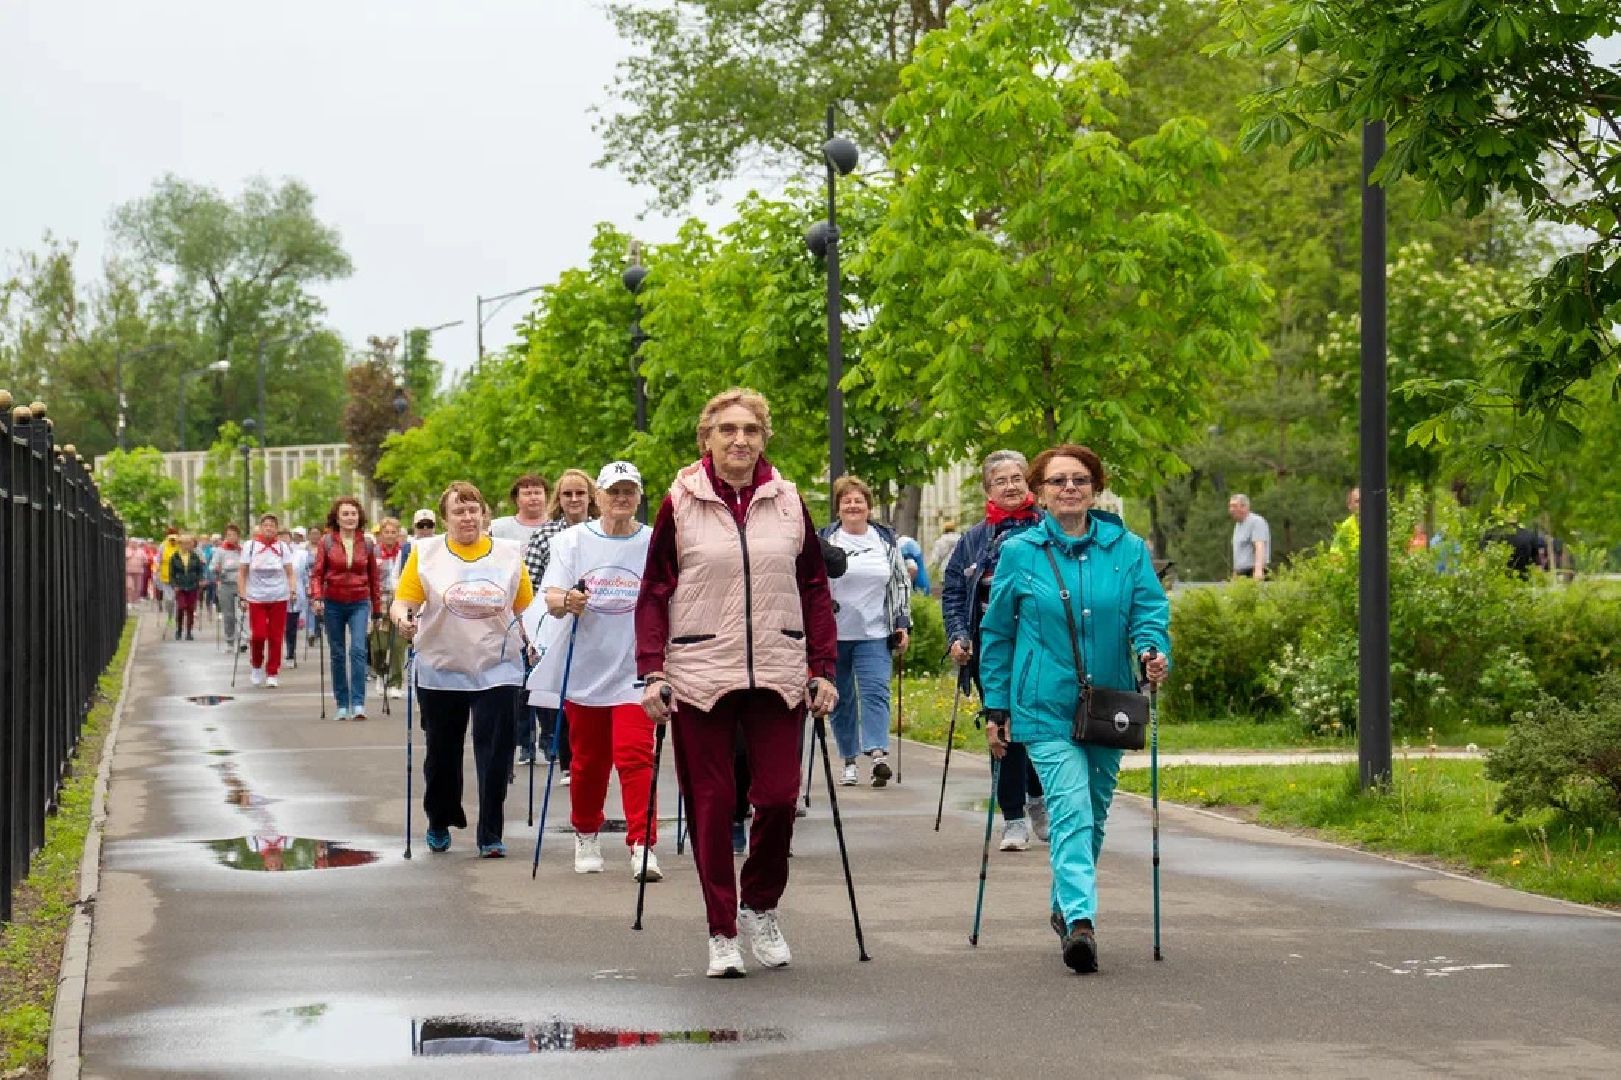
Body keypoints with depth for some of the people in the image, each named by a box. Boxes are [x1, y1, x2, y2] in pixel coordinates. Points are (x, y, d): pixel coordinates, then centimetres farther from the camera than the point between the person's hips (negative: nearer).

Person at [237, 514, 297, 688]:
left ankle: (272, 673, 10)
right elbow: (242, 572, 6)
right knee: (258, 635, -10)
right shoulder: (251, 546, 3)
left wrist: (292, 589, -11)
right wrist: (242, 594, -2)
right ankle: (257, 666, 16)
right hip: (256, 598, -1)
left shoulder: (283, 546, 4)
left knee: (275, 637, 1)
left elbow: (290, 572, 5)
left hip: (279, 597, 1)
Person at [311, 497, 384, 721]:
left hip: (359, 603, 0)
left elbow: (374, 577, 8)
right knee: (337, 654, 7)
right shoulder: (326, 541, 0)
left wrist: (377, 609, 10)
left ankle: (358, 704, -16)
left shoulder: (367, 544, 3)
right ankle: (342, 705, 16)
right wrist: (316, 597, -17)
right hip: (333, 604, 1)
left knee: (358, 649, -15)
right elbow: (317, 572, -1)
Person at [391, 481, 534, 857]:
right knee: (442, 752, 12)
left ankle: (491, 836, 2)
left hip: (497, 669, 0)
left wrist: (533, 642, -4)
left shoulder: (509, 554, 4)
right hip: (440, 671, 0)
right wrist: (402, 618, -25)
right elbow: (403, 601, -4)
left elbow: (525, 607, 9)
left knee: (495, 754, -5)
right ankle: (439, 823, 33)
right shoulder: (425, 553, 0)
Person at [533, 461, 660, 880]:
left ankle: (643, 845, -13)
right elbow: (552, 598, -6)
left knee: (635, 756, -13)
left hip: (635, 669, -1)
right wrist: (566, 602, -28)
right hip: (584, 669, 1)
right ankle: (586, 837, 31)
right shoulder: (571, 540, 2)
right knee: (588, 762, 12)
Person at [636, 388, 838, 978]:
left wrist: (823, 669, 6)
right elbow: (654, 593, 2)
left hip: (778, 674, 2)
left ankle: (760, 906, 22)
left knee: (778, 795, -2)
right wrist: (653, 672, -6)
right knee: (711, 803, 2)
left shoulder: (789, 502, 7)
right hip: (701, 674, -2)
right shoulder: (680, 504, 1)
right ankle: (722, 931, 12)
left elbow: (815, 590, 11)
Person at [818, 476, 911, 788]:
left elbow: (901, 583, 15)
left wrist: (902, 623, 8)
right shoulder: (824, 540, 2)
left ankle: (878, 754, -27)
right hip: (834, 633, 0)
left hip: (874, 634, 0)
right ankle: (849, 761, 16)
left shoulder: (886, 540, 10)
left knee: (875, 692, -14)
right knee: (842, 699, 6)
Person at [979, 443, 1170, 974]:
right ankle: (1080, 920, -28)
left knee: (1093, 815, 14)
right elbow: (997, 633, 7)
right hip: (1045, 709, -3)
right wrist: (996, 708, 5)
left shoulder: (1128, 550, 3)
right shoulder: (1018, 553, 1)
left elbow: (1150, 611, 0)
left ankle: (1066, 905, 33)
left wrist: (1152, 650, -23)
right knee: (1071, 810, -18)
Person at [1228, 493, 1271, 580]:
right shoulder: (1238, 525, 21)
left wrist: (1258, 570, -33)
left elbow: (1260, 547, -21)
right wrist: (1235, 575, 22)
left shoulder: (1256, 521, -8)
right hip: (1241, 574, 8)